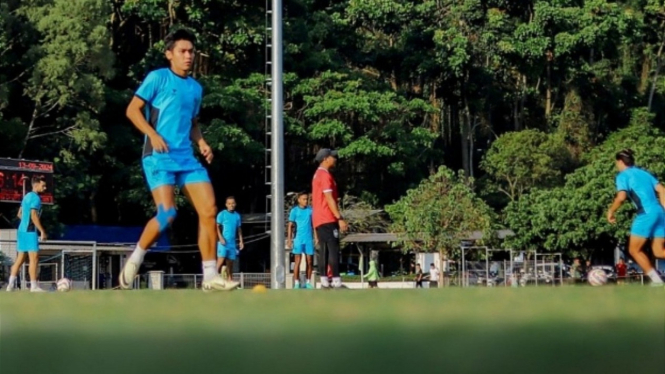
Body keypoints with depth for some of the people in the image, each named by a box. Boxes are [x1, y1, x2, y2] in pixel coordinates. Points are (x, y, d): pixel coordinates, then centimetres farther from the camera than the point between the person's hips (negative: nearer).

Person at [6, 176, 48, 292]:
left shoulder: (27, 196, 17)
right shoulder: (35, 198, -12)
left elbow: (20, 214, 23)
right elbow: (34, 216, -21)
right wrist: (42, 231, -19)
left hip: (22, 230, 10)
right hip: (30, 231, -10)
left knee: (20, 258, 11)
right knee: (34, 258, -7)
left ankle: (11, 284, 10)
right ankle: (34, 286, -8)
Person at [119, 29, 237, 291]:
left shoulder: (196, 88, 18)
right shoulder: (158, 78, -1)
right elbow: (133, 110, -3)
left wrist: (201, 142, 9)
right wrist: (153, 135, -16)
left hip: (186, 158, 6)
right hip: (158, 157, -6)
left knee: (209, 211, -5)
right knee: (167, 213, -19)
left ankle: (210, 276, -1)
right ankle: (134, 261, 5)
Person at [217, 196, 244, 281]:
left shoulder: (237, 216, 14)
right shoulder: (222, 214, 0)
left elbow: (239, 229, 20)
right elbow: (217, 227, -5)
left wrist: (241, 241, 12)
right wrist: (221, 238, -17)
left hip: (232, 243, 5)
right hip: (223, 242, -5)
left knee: (230, 264, 5)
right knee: (221, 260, -16)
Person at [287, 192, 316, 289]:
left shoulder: (310, 210, 6)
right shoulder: (294, 211, 0)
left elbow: (313, 224, 11)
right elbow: (290, 226, 0)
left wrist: (316, 237, 5)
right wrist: (289, 239, -6)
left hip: (309, 239, 3)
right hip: (298, 239, -3)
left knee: (309, 262, 5)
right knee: (298, 261, -2)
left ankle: (308, 282, 14)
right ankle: (297, 283, 1)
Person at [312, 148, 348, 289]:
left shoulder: (318, 175, 20)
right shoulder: (325, 175, -11)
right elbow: (329, 199, -19)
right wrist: (340, 218, -21)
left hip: (318, 219, 10)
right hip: (327, 219, -10)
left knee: (324, 251, 7)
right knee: (333, 250, -12)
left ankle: (324, 282, 5)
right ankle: (336, 282, -16)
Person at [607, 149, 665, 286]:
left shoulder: (623, 176, 1)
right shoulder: (644, 173, 21)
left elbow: (621, 197, -14)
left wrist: (611, 211, 0)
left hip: (646, 214, -7)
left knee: (634, 250, 7)